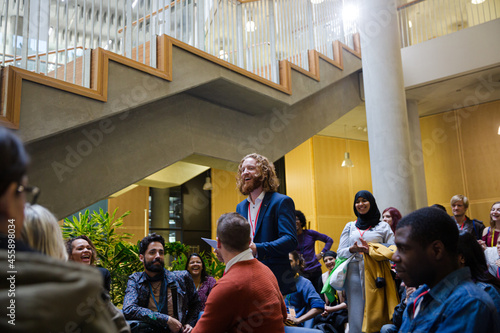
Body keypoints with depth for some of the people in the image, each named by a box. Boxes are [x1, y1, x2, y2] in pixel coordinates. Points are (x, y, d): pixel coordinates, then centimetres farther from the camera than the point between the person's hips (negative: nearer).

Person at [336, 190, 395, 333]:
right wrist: (352, 249, -7)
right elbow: (340, 253, 13)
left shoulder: (383, 226, 12)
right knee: (356, 314, -4)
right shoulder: (350, 226, 20)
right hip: (354, 274, 2)